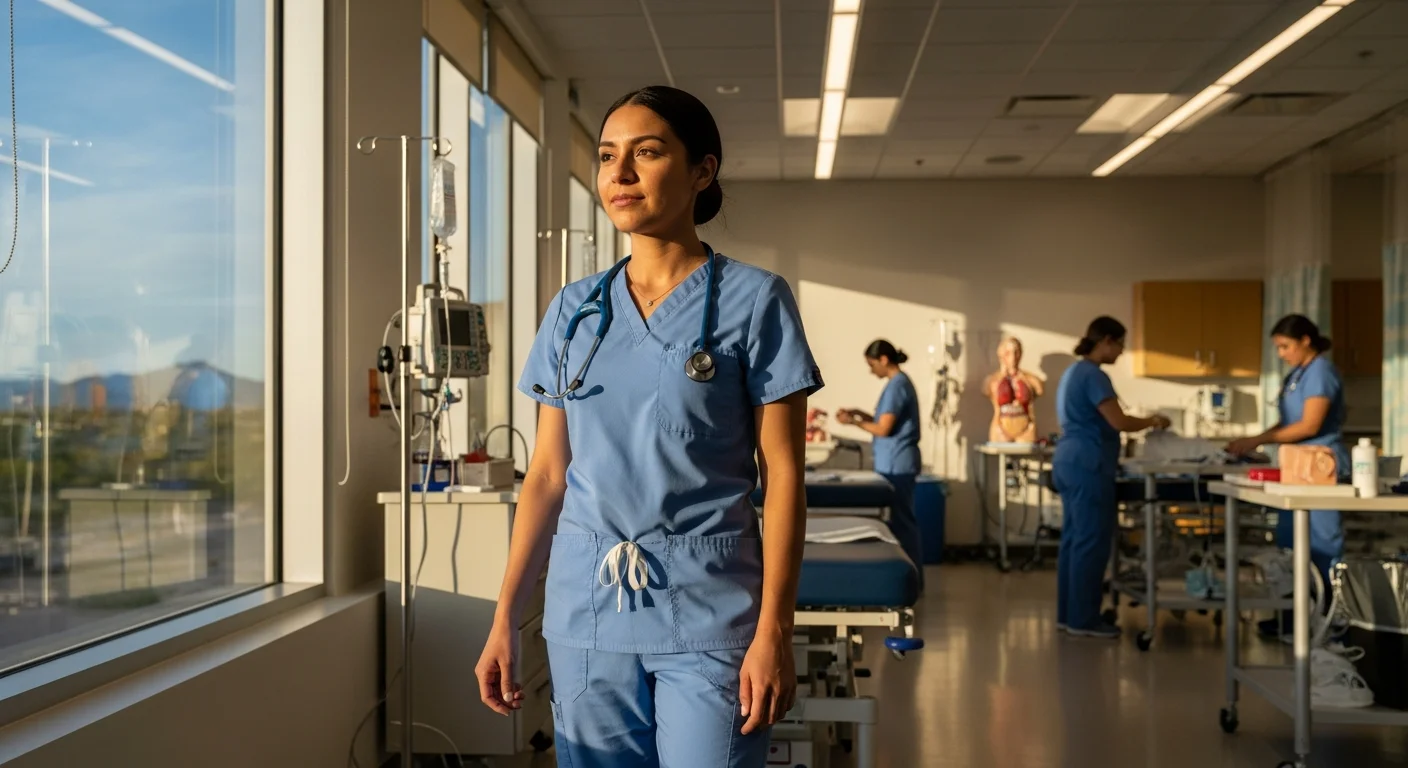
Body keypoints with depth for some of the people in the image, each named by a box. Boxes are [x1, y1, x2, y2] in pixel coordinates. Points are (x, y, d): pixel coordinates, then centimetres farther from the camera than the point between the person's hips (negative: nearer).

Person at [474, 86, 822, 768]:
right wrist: (505, 618, 5)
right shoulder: (574, 310, 8)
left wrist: (773, 630, -12)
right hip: (585, 609, 4)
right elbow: (548, 474, 10)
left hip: (705, 609, -3)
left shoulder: (753, 300, -3)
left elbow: (781, 474, -5)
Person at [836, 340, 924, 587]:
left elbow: (883, 429, -18)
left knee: (900, 520, -5)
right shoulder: (901, 381, 14)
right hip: (898, 463, 10)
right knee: (902, 519, 12)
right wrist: (861, 413, 13)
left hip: (896, 464, -10)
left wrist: (854, 422, -7)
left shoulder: (896, 385, -17)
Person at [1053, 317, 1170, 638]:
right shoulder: (1094, 376, -14)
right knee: (1092, 541, -5)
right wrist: (1152, 422, -2)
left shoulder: (1073, 372, 18)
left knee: (1074, 538, 11)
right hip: (1087, 466, -10)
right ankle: (1083, 619, -2)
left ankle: (1067, 614, 15)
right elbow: (1118, 422, -19)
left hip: (1068, 462, 10)